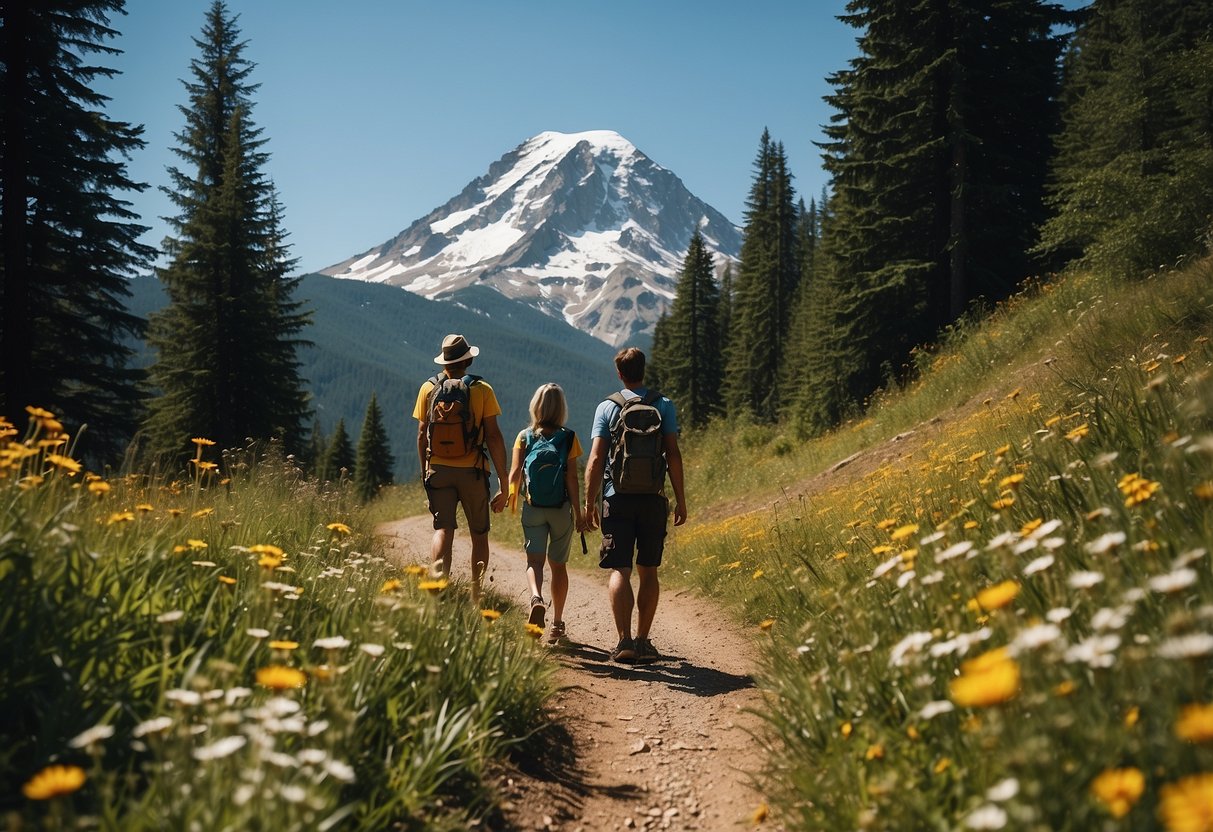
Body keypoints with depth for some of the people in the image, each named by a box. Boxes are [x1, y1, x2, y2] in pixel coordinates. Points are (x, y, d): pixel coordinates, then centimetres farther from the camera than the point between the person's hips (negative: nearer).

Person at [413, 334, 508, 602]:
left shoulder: (429, 388, 3)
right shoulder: (481, 389, -4)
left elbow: (422, 435, 4)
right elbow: (493, 436, -7)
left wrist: (425, 473, 16)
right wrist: (503, 482, -4)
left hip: (438, 470, 1)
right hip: (472, 471, -1)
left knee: (443, 530, -1)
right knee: (479, 534, 12)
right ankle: (477, 596, 16)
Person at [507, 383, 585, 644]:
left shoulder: (524, 437, 0)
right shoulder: (568, 438, -4)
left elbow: (515, 472, -5)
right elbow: (572, 479, -7)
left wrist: (510, 495, 14)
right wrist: (578, 513, -2)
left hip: (532, 508, 0)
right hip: (561, 509, 0)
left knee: (534, 560, -2)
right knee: (558, 564, 13)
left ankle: (536, 598, -34)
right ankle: (557, 623, 18)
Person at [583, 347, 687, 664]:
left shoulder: (606, 408, 1)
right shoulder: (664, 406, 3)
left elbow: (595, 460, -3)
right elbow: (673, 455, -2)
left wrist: (589, 503, 2)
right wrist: (681, 500, 4)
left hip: (618, 499, -1)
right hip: (653, 499, 1)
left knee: (620, 571, -2)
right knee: (648, 571, 11)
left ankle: (624, 640, -14)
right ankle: (643, 641, 13)